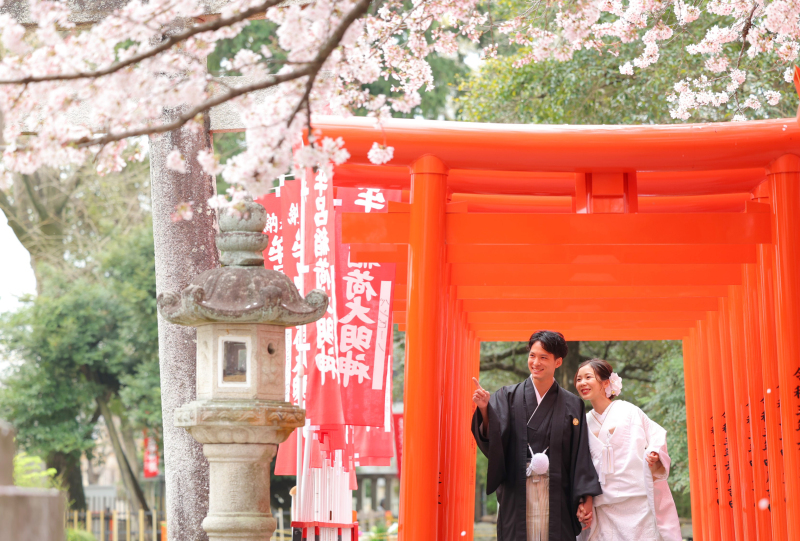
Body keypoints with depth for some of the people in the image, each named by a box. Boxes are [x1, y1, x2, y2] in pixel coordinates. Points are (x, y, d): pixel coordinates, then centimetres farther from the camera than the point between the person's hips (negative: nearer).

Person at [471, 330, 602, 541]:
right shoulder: (508, 397, 5)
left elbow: (581, 455, 4)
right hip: (516, 495, 0)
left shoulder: (572, 405, 6)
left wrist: (586, 498, -2)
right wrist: (484, 409, -26)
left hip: (556, 496, 0)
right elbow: (491, 438, -7)